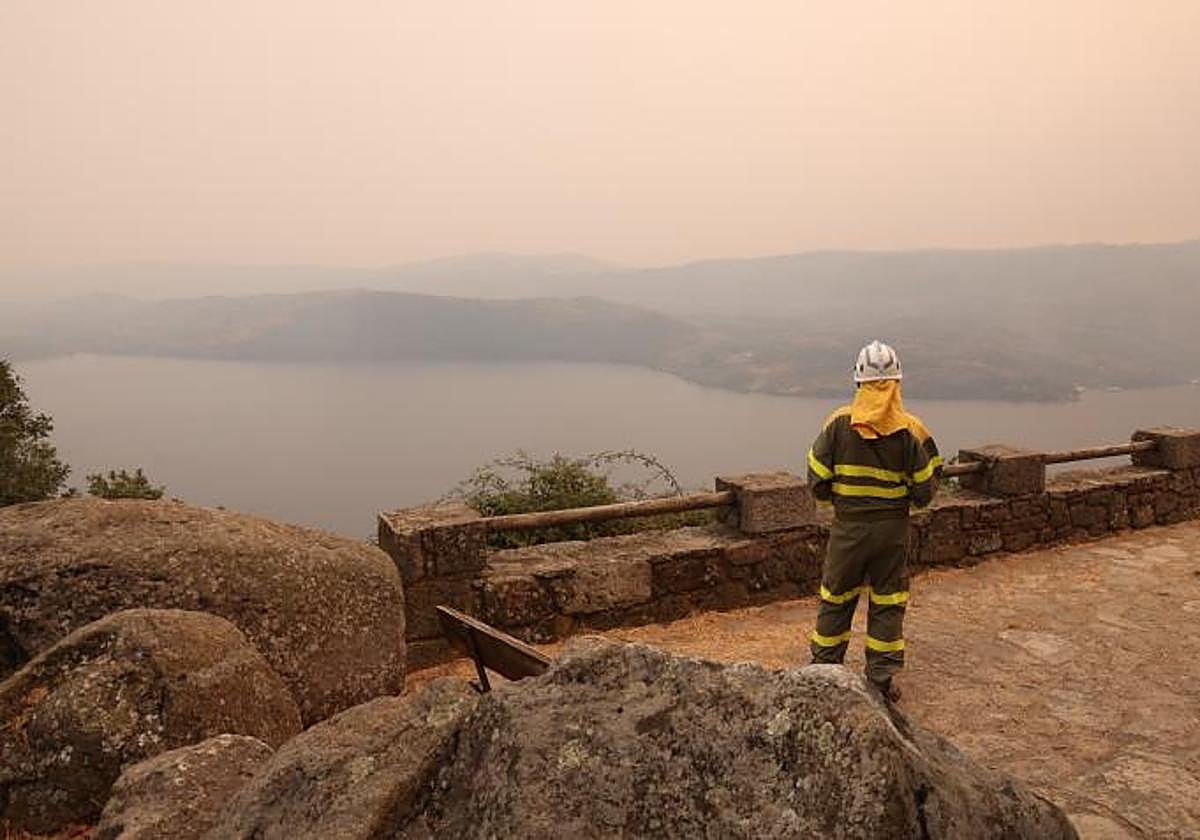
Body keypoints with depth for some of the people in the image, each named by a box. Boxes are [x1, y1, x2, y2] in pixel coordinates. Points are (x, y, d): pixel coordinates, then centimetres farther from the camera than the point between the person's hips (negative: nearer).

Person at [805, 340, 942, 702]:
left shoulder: (838, 423, -10)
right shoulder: (911, 430, -10)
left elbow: (817, 484, -7)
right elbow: (924, 493, -6)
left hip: (847, 527, 0)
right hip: (893, 529, 0)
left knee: (836, 599, 15)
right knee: (887, 604, 13)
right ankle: (881, 680, 20)